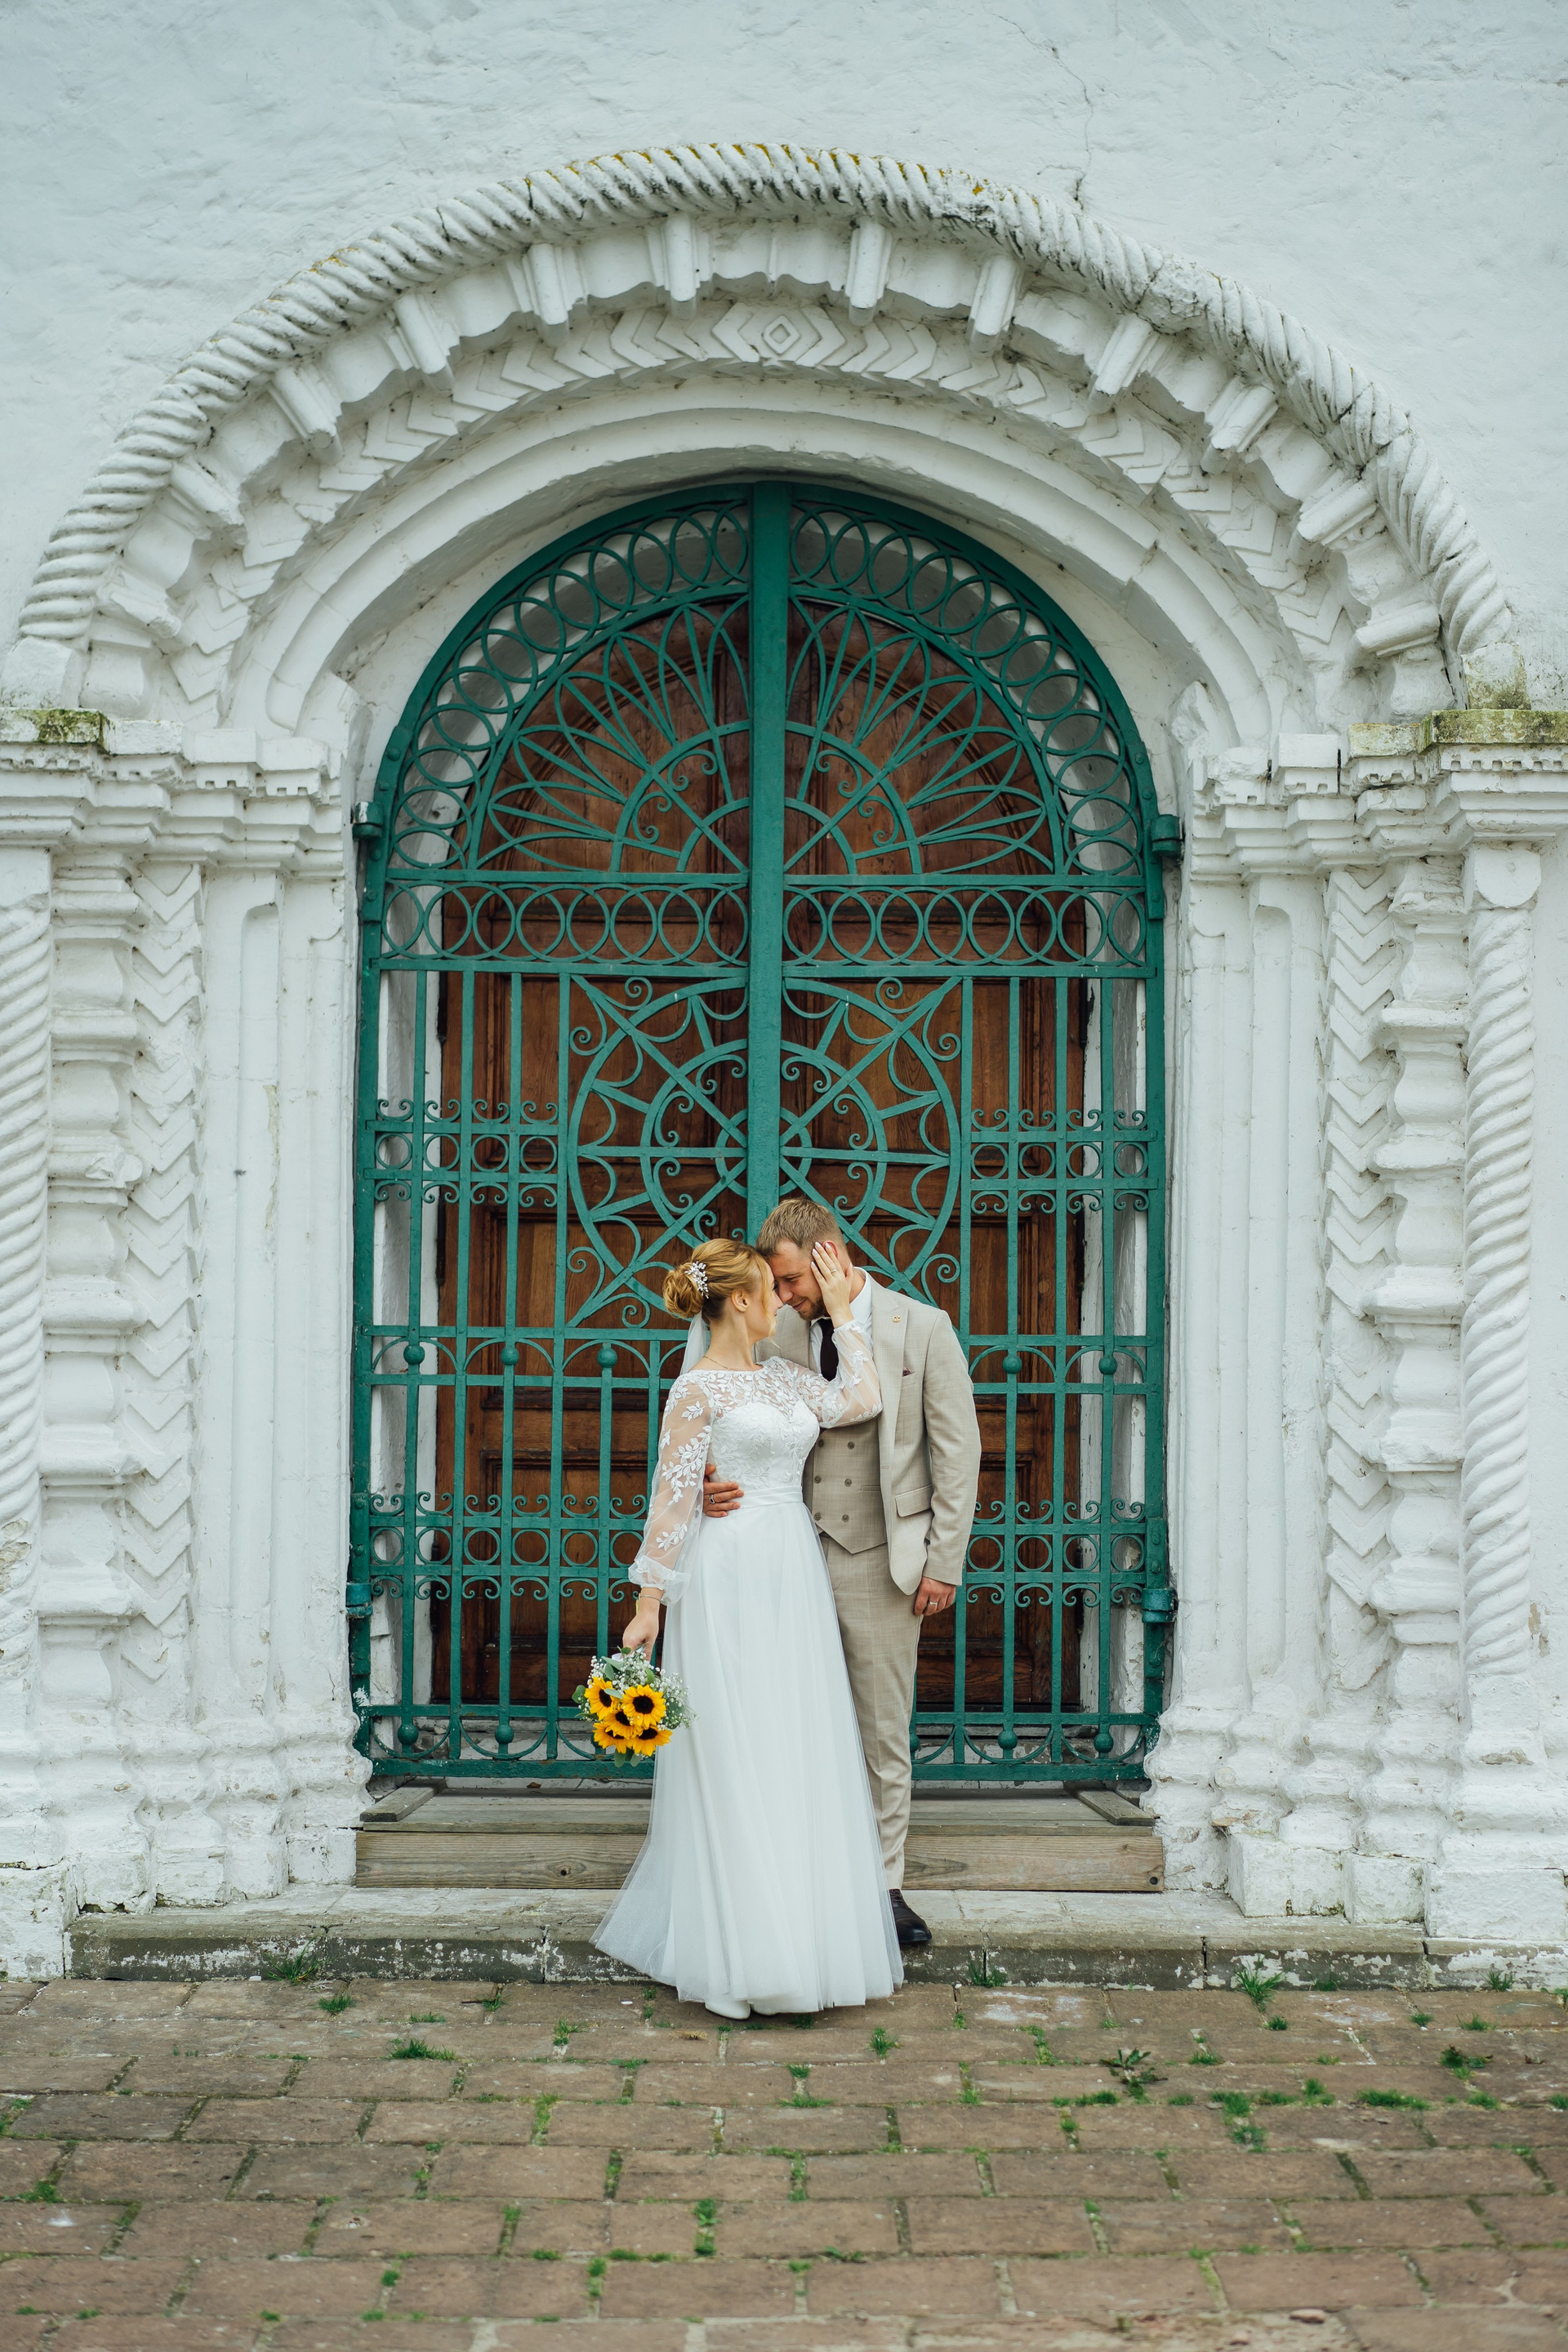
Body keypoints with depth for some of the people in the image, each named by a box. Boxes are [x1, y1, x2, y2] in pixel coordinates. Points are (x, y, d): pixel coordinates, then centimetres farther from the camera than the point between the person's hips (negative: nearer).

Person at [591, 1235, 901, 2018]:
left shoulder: (784, 1377, 13)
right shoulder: (698, 1390, -8)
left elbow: (861, 1401, 8)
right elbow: (671, 1499, -9)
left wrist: (841, 1313, 12)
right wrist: (649, 1603, -11)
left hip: (793, 1574, 7)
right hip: (729, 1579, -7)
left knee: (798, 1753, 8)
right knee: (731, 1756, -4)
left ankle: (800, 1935, 15)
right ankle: (732, 1953, 2)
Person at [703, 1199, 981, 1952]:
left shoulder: (922, 1328, 0)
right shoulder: (777, 1336, 6)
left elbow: (958, 1451, 1)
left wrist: (944, 1563, -3)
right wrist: (714, 1481, -16)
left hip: (880, 1561, -2)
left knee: (882, 1733, 6)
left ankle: (882, 1885, 17)